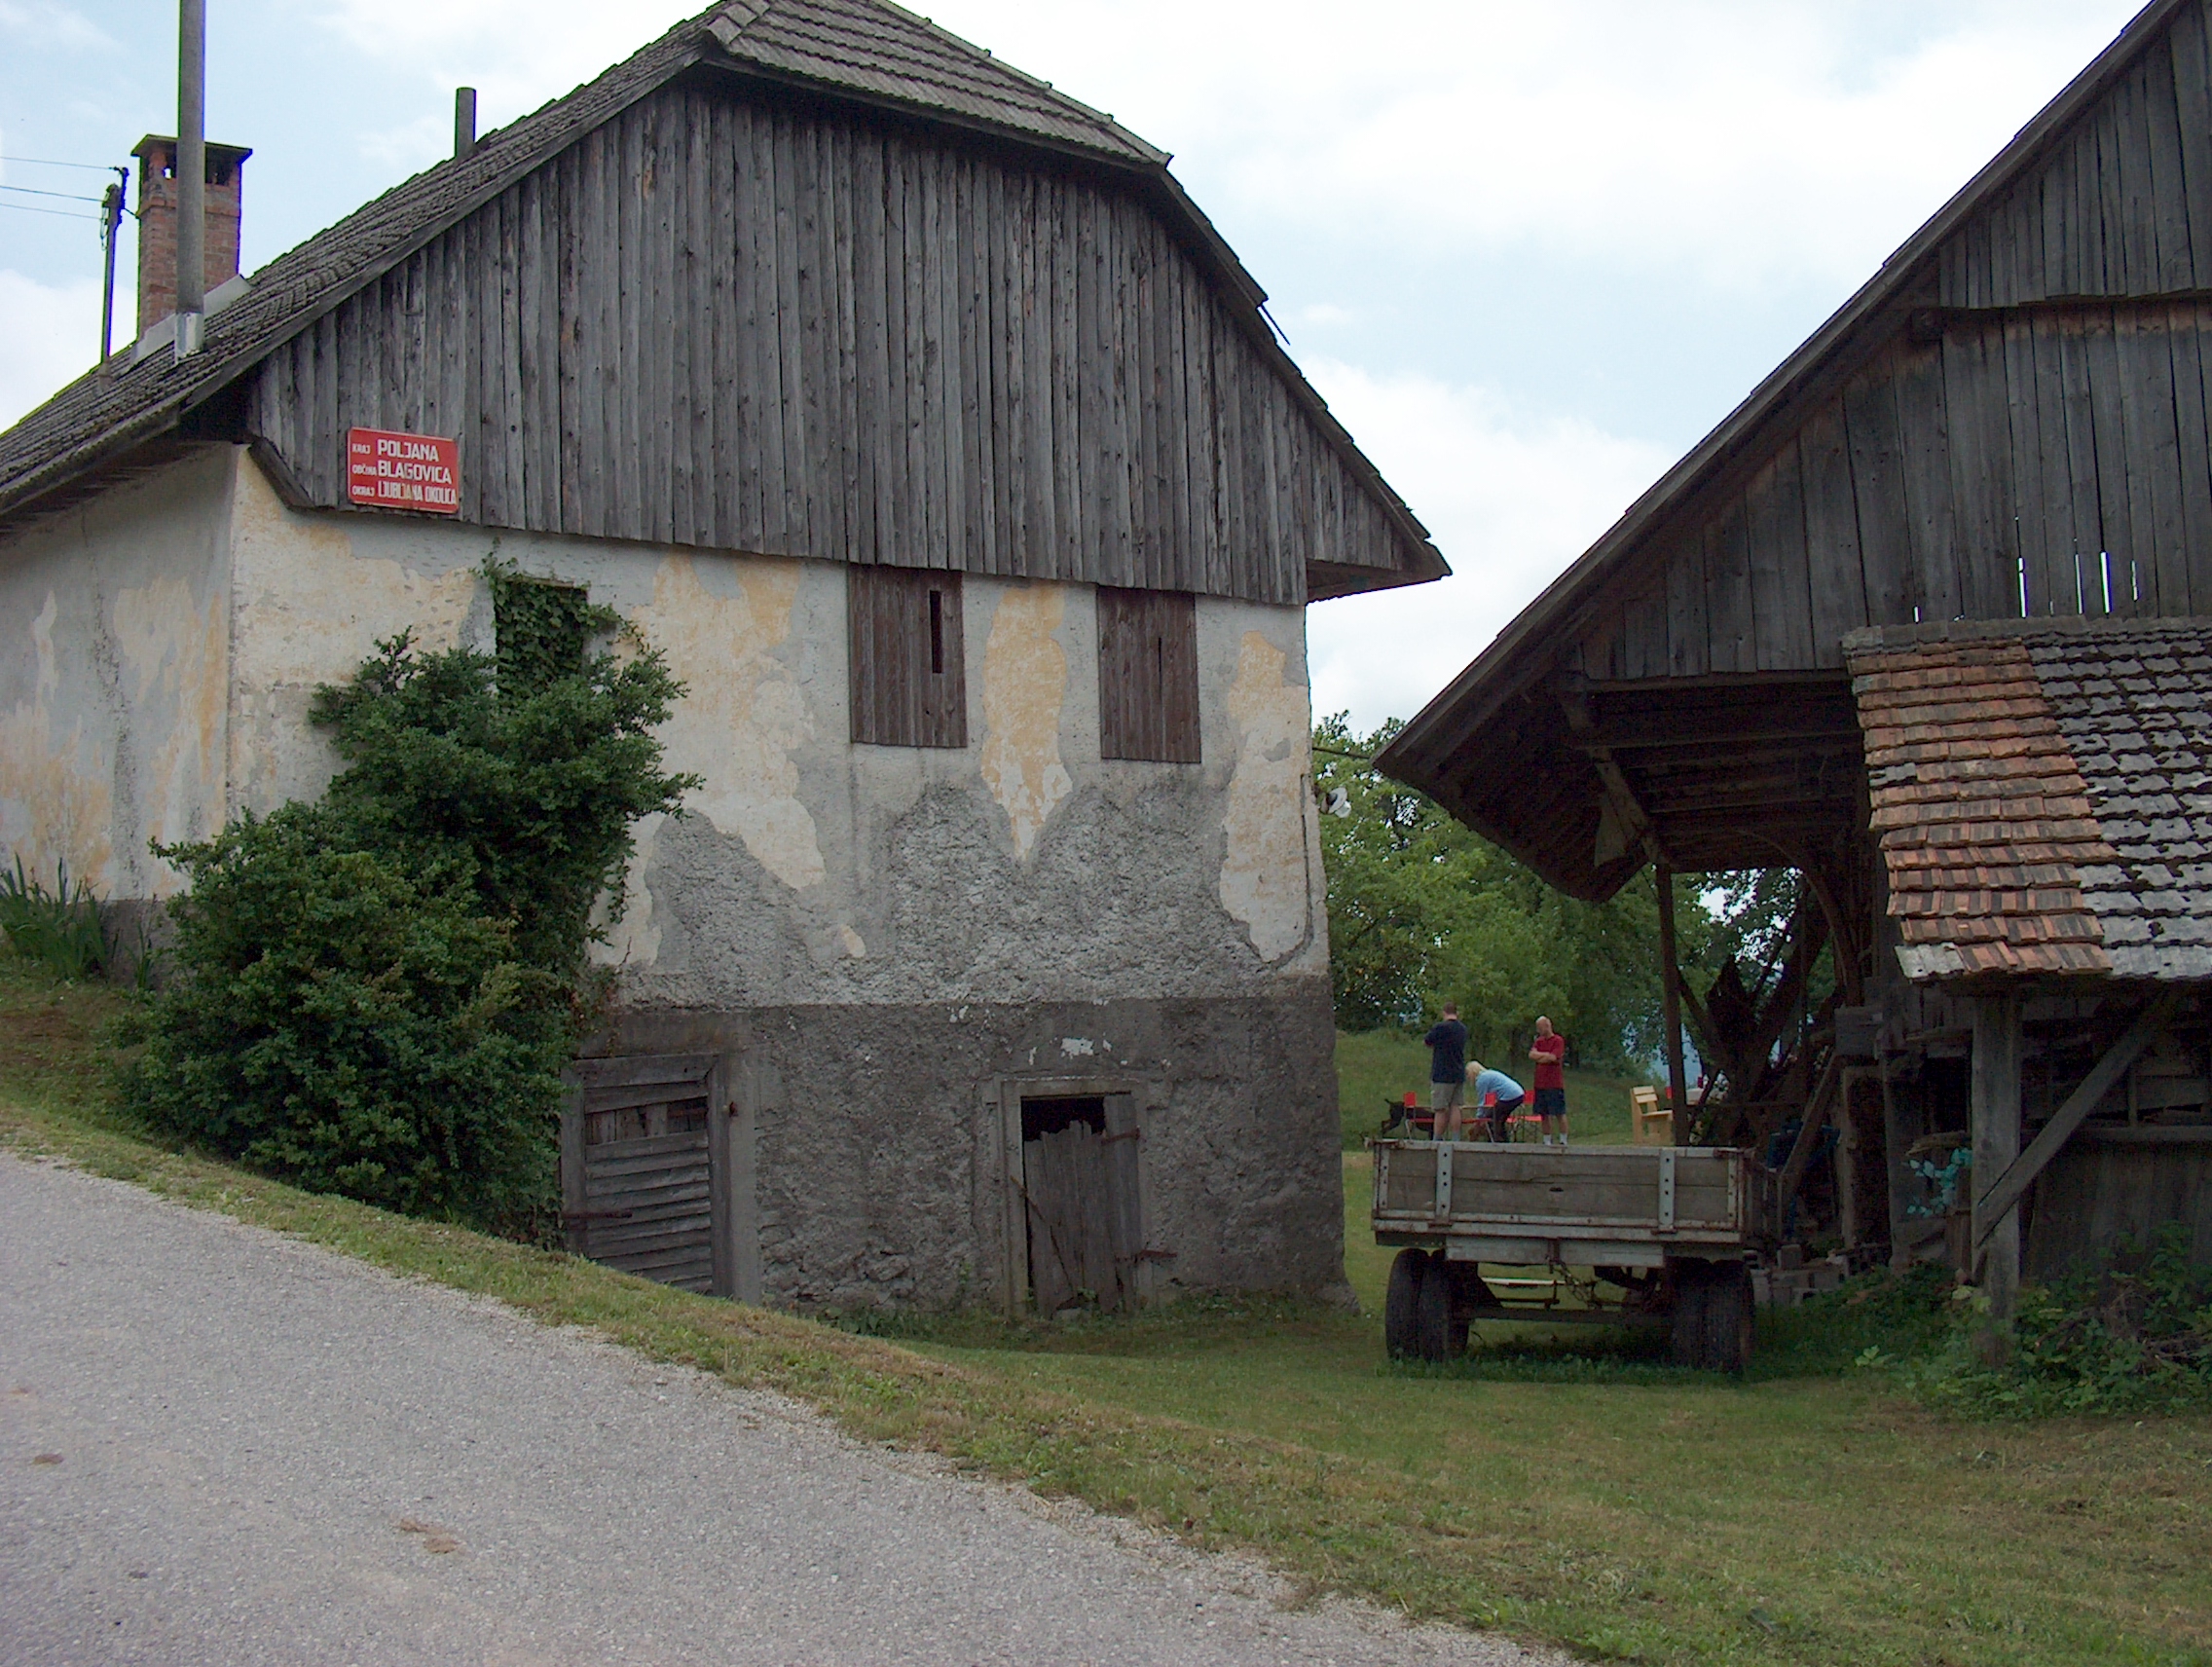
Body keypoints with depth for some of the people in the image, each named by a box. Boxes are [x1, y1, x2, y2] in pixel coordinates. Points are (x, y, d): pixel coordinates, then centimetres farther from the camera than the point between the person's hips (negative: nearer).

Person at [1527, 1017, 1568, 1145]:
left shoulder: (1558, 1041, -5)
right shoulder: (1539, 1041, 14)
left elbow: (1552, 1058, -16)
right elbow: (1531, 1055, 1)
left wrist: (1538, 1057, -2)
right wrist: (1546, 1055, -10)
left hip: (1555, 1085, -6)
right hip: (1540, 1084, 6)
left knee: (1559, 1114, -1)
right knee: (1544, 1115, 8)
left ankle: (1563, 1141, 4)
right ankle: (1547, 1141, 14)